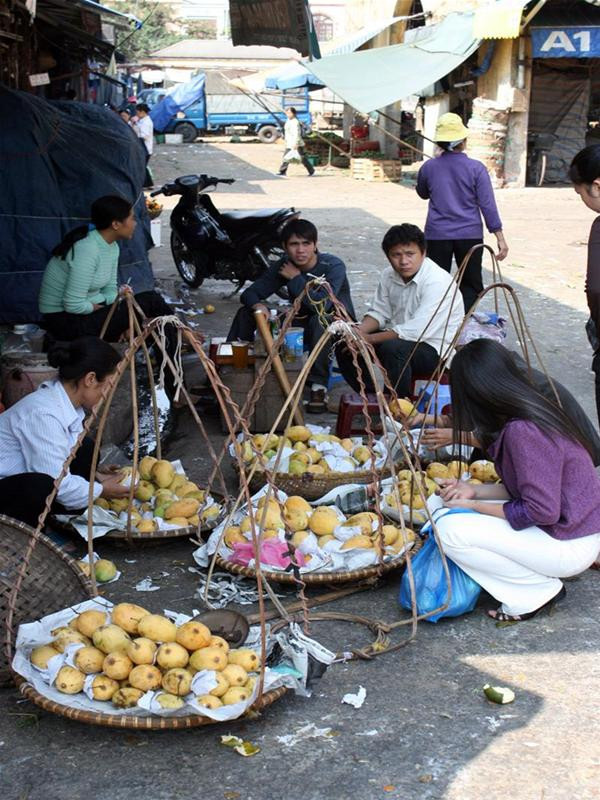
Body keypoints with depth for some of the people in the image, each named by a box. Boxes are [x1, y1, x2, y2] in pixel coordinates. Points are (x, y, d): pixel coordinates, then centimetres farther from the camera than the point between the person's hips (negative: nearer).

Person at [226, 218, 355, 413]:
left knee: (320, 320, -41)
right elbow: (249, 294, -4)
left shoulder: (333, 266, -21)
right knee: (246, 313, -7)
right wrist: (257, 305, -28)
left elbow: (322, 305, -35)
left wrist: (295, 278, -24)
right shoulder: (285, 266, -5)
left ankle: (319, 386, -32)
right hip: (302, 323, 5)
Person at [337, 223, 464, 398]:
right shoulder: (389, 275, 1)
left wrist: (369, 339, -26)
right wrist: (359, 331, -16)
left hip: (434, 349, -8)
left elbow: (417, 331, -30)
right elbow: (379, 312, 7)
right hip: (398, 338, 8)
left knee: (392, 348, -36)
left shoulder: (437, 281, -24)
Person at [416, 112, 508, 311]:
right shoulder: (476, 168, -7)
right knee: (471, 284, 10)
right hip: (469, 235, -1)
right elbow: (487, 205, -8)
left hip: (437, 235, 1)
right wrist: (500, 238, -5)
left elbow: (422, 194, 17)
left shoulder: (428, 167, -2)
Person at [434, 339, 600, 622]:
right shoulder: (532, 411, 5)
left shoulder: (522, 431, -25)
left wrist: (474, 506, -14)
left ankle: (537, 591, -3)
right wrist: (474, 491, 2)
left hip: (569, 545, -10)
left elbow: (542, 511, -24)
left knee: (450, 530, -18)